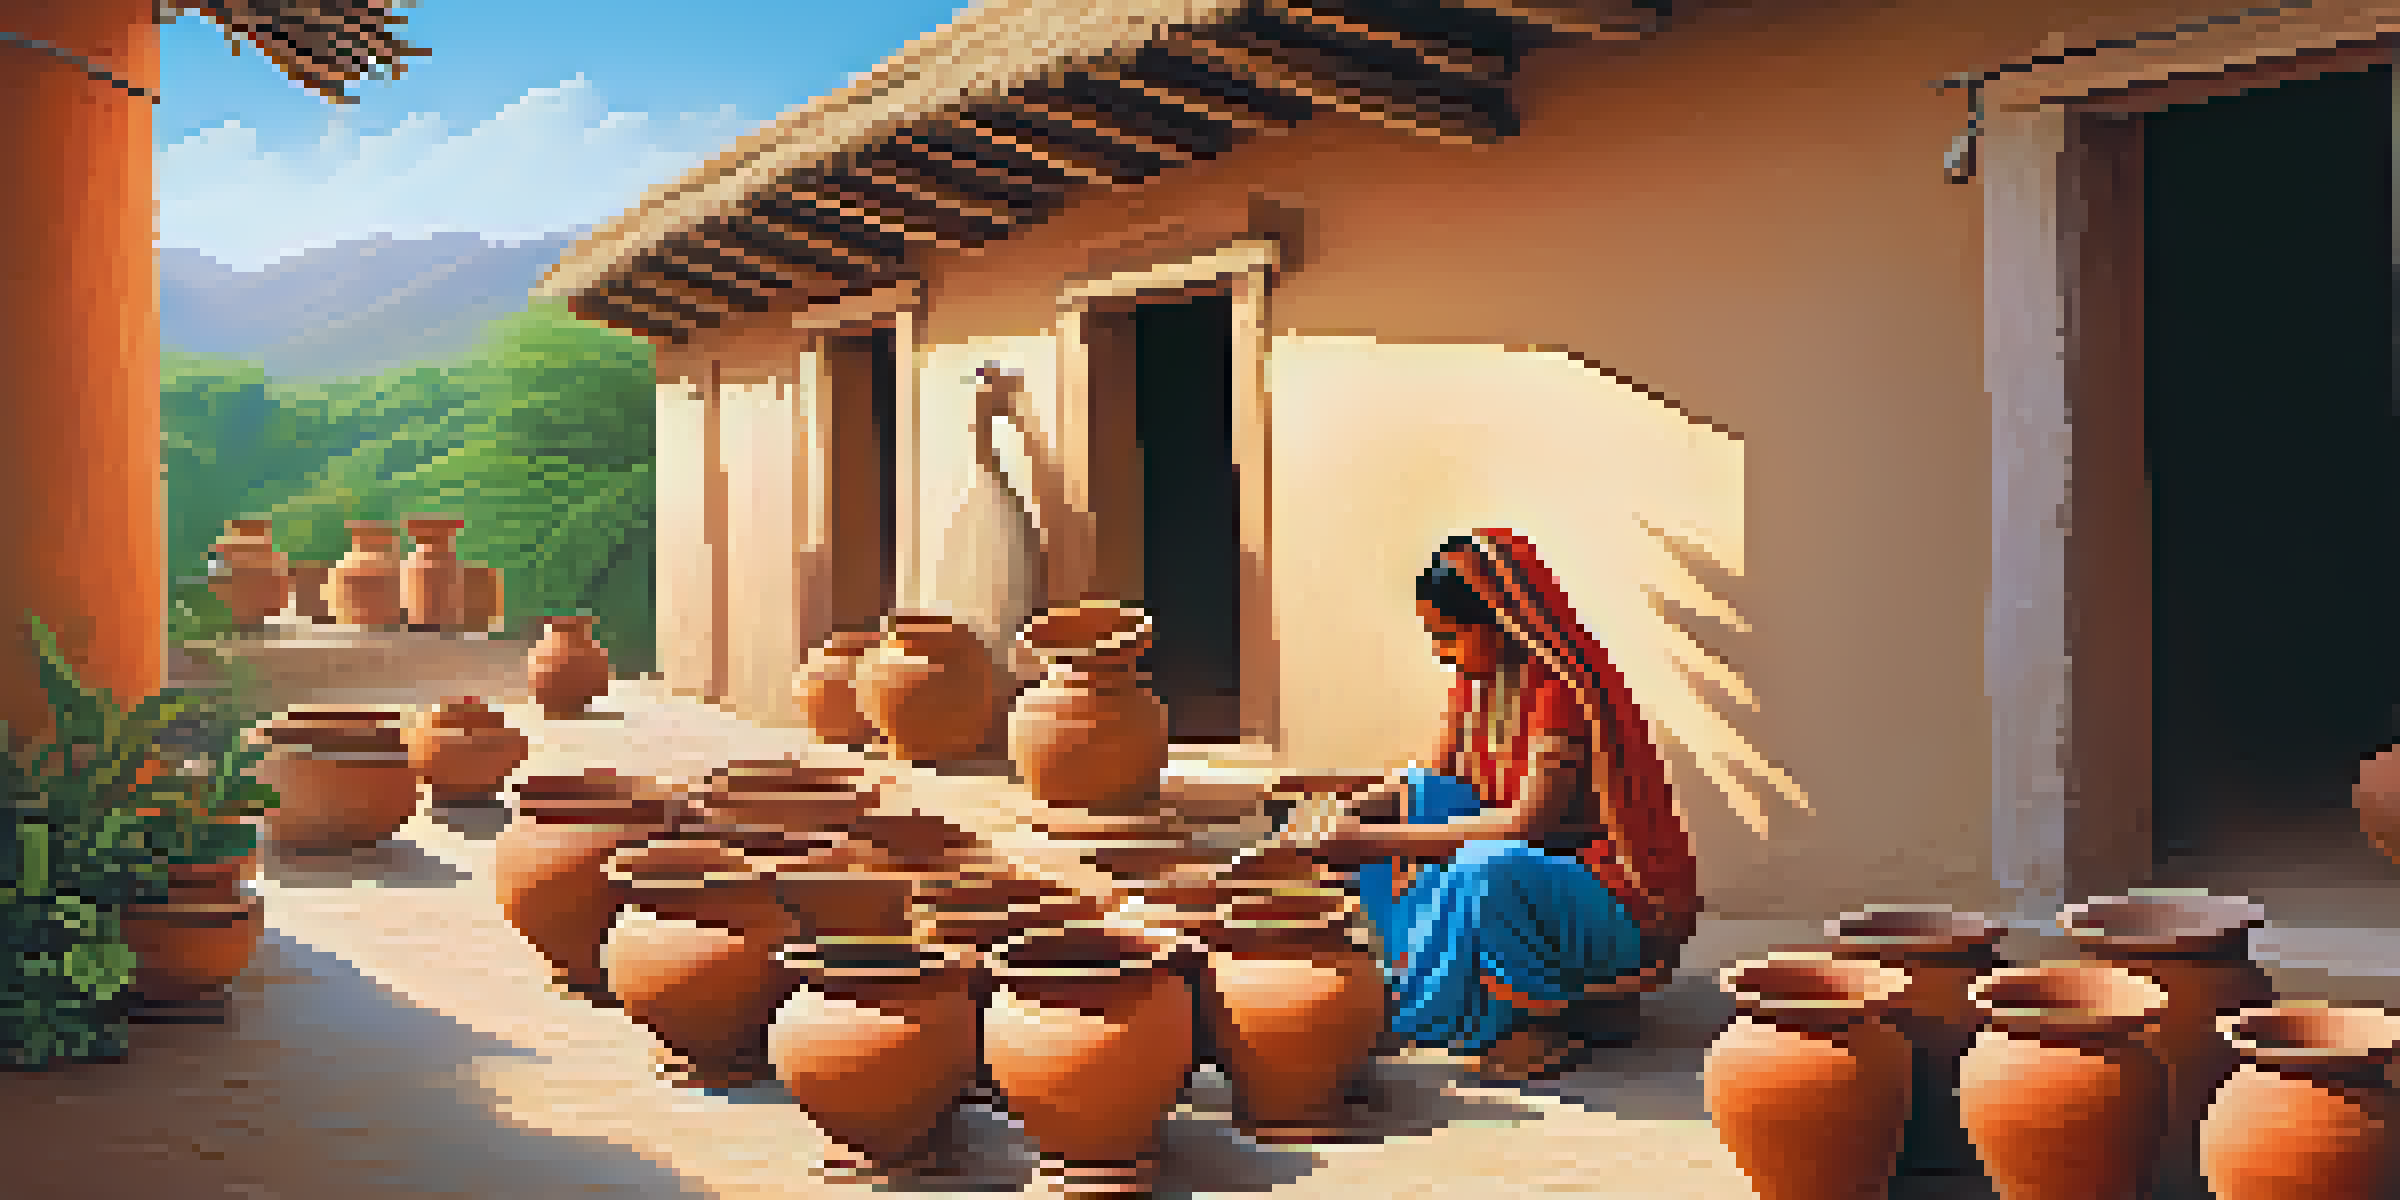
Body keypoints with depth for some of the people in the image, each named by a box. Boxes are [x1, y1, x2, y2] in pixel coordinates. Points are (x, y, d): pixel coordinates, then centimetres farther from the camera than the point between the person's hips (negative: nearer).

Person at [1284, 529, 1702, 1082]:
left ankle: (1564, 1019, -12)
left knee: (1486, 869, -36)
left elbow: (1527, 823, -30)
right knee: (1411, 796, -1)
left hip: (1631, 914, -9)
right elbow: (1432, 774, 12)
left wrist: (1380, 841, -30)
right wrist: (1351, 812, -9)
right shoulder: (1478, 680, 3)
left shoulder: (1563, 689, -22)